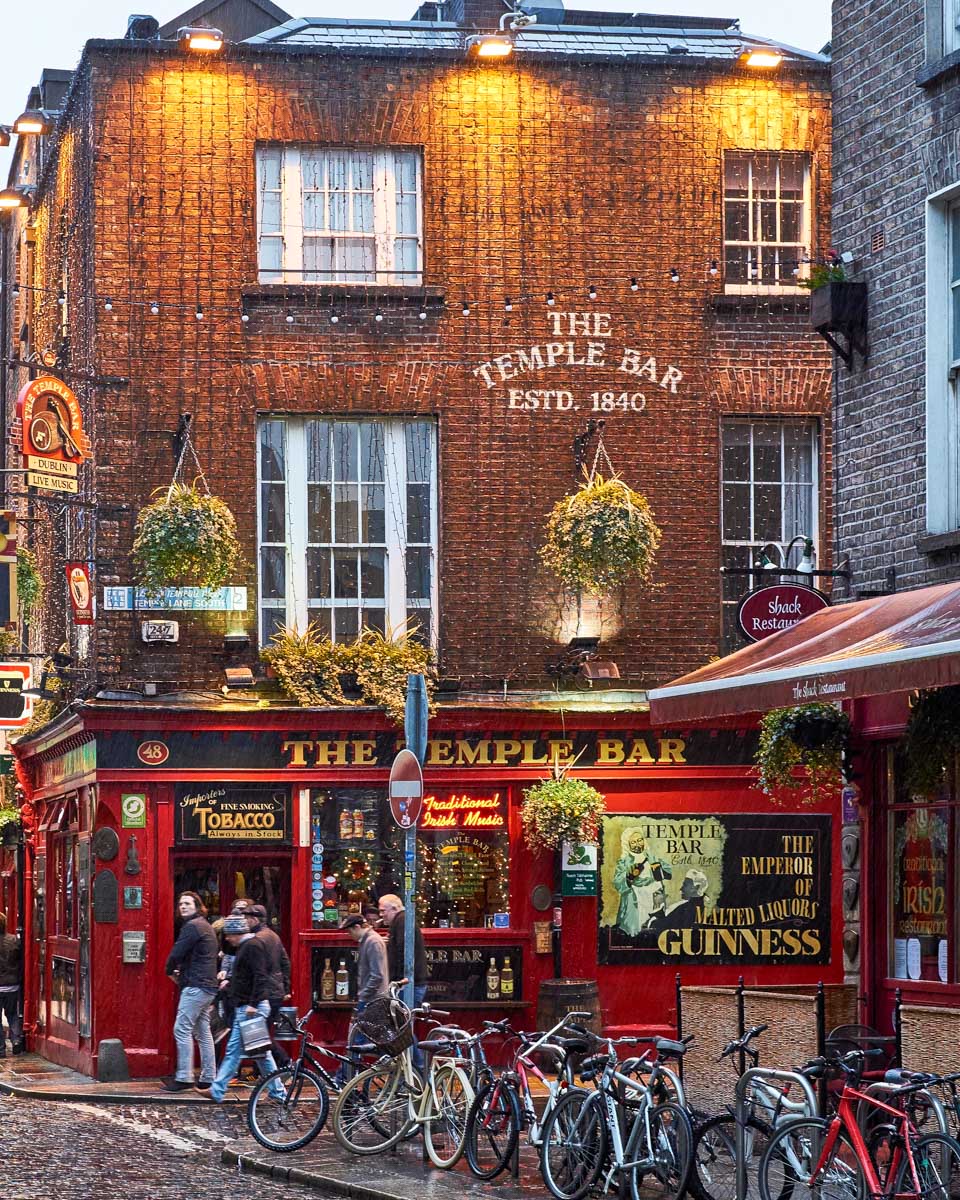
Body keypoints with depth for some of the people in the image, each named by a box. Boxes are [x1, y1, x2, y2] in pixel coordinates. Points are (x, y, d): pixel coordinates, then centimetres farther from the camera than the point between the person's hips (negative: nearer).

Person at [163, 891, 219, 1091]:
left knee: (182, 1029, -9)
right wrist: (182, 971, 14)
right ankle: (208, 1077, 11)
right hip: (209, 986, 10)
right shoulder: (206, 926, 21)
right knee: (203, 1032, 11)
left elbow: (177, 953, -15)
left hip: (195, 986, -10)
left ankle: (184, 1077, -12)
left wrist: (170, 971, 4)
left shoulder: (192, 926, -11)